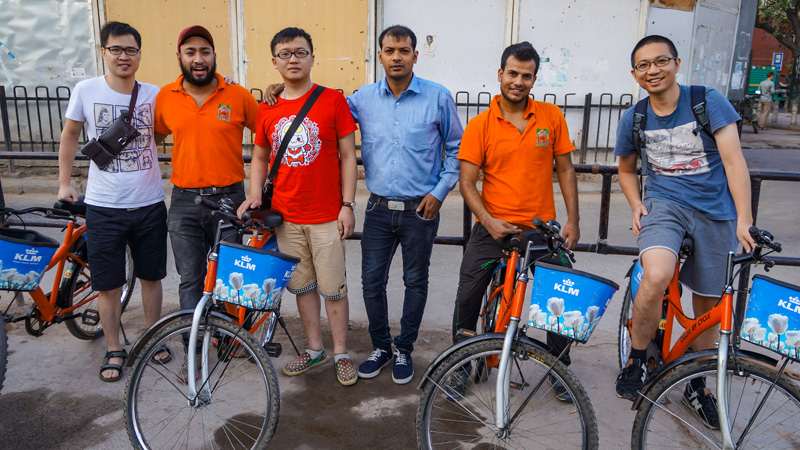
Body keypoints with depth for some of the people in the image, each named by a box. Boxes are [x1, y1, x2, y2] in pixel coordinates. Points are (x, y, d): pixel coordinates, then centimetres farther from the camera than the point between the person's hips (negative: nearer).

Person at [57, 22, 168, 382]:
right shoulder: (86, 90, -3)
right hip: (103, 207, -1)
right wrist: (64, 183, 10)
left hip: (149, 205, 1)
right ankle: (114, 351, 25)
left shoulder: (154, 95, 0)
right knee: (108, 285, 7)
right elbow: (70, 135, 9)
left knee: (151, 277, 14)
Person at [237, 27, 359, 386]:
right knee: (302, 285, 14)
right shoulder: (267, 110, 5)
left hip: (327, 216, -3)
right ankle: (314, 349, 31)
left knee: (332, 287, 4)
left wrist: (347, 204, -8)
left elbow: (348, 156, -4)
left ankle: (341, 354, 21)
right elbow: (260, 157, 15)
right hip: (286, 216, 4)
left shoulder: (332, 100, -5)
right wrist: (255, 196, 0)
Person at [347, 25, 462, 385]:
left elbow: (457, 148, 3)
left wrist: (439, 192, -5)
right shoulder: (363, 99, 2)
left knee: (415, 282, 10)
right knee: (372, 281, 7)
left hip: (421, 209, -2)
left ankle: (404, 350, 28)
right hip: (379, 208, 2)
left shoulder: (438, 97, -4)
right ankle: (380, 347, 28)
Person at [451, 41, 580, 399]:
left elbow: (565, 169, 6)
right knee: (467, 299, 3)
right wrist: (488, 221, -20)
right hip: (493, 229, -1)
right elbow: (467, 182, -6)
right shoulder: (480, 125, -4)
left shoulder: (551, 117, 1)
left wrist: (573, 220, 0)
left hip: (542, 228, 1)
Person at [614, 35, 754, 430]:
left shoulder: (708, 102, -7)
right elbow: (626, 169, 17)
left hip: (715, 211, 0)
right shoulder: (632, 120, 1)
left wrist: (744, 219, -20)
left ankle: (696, 384, 30)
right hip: (663, 203, 0)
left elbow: (733, 159, -12)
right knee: (656, 276, -29)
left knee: (708, 303, 8)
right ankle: (637, 359, -6)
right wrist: (636, 205, -1)